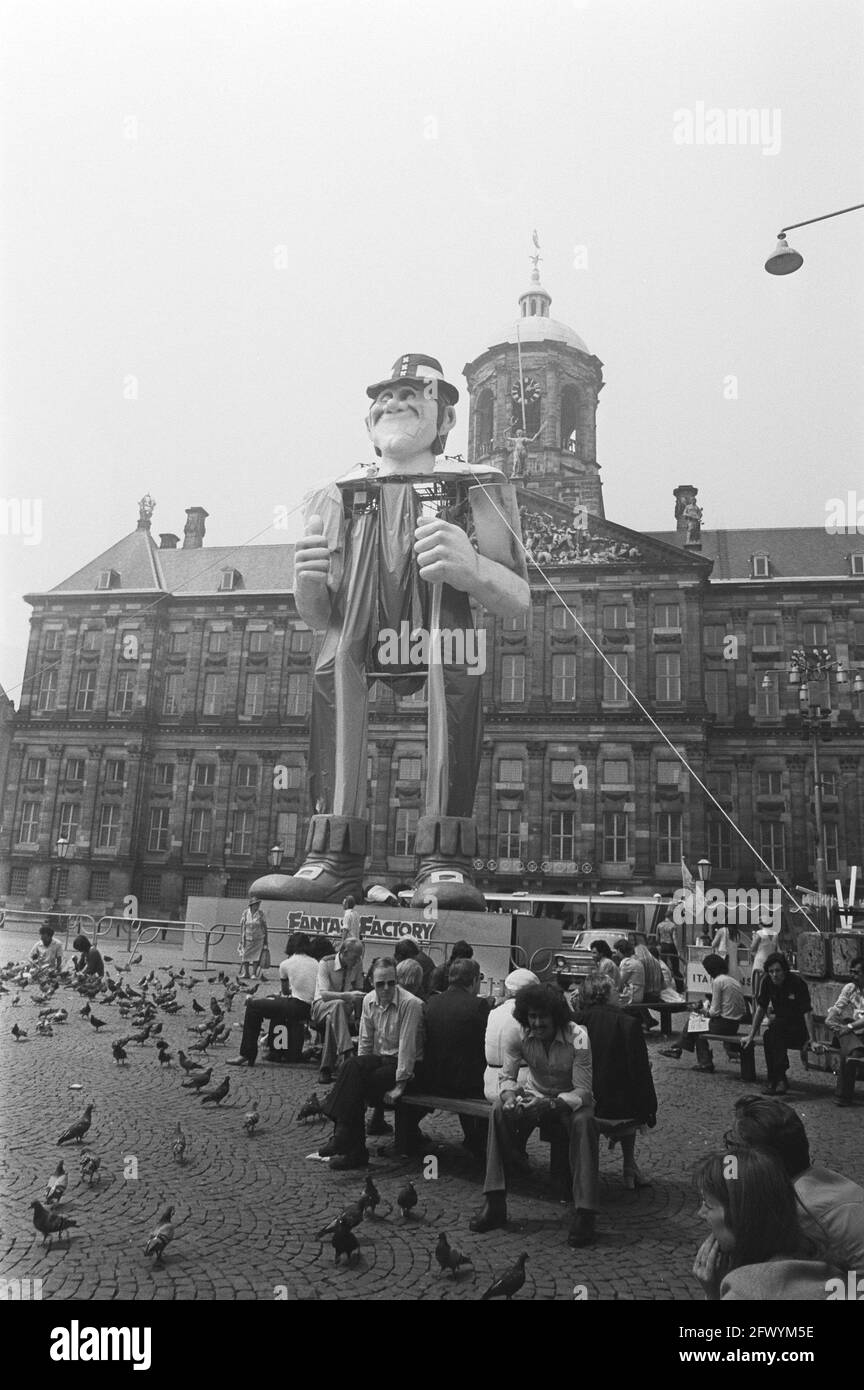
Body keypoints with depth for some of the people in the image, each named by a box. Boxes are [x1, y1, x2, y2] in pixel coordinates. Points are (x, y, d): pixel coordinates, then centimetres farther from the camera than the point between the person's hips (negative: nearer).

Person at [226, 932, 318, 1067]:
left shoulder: (286, 964, 4)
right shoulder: (315, 963, 13)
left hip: (296, 1006, -6)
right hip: (310, 1009, 7)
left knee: (253, 1006, 7)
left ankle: (247, 1055, 4)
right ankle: (275, 1050, 37)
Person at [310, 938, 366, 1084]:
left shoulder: (357, 963, -3)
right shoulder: (326, 963, -15)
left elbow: (359, 991, 6)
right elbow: (324, 994, -24)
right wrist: (347, 995, -38)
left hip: (344, 1008, 3)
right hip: (322, 1005, -3)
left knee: (331, 1019, -34)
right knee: (338, 1005, -38)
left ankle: (326, 1069, -26)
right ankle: (346, 1052, -48)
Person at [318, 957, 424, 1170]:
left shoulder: (410, 1004, -18)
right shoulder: (369, 1001, 3)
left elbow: (407, 1047, -20)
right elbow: (365, 1041, 10)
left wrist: (399, 1085, -20)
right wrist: (359, 1069, -1)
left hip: (404, 1065, -6)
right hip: (379, 1059, 6)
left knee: (356, 1079, -26)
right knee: (353, 1067, -24)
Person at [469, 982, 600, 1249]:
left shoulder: (578, 1038, -25)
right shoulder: (519, 1035, -15)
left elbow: (584, 1091, -26)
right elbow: (507, 1076, -11)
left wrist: (550, 1104, -43)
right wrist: (510, 1096, -35)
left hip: (570, 1100, -3)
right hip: (535, 1096, 3)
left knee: (584, 1121, -37)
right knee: (499, 1110, -26)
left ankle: (585, 1213, -29)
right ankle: (495, 1204, -20)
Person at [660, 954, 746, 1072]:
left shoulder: (718, 981, -14)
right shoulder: (732, 979, 11)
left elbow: (715, 1011, -15)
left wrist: (708, 1011, 4)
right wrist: (710, 1008, 11)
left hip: (725, 1024, -8)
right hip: (735, 1023, 8)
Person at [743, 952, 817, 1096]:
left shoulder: (797, 983, -20)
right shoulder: (767, 982, -6)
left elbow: (807, 1013, -21)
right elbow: (761, 1009, 1)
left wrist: (813, 1041, -26)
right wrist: (751, 1036, 0)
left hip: (799, 1030, -4)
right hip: (780, 1024, 4)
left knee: (776, 1027, -33)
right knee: (769, 1035, -29)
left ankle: (774, 1080, -28)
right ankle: (779, 1079, -21)